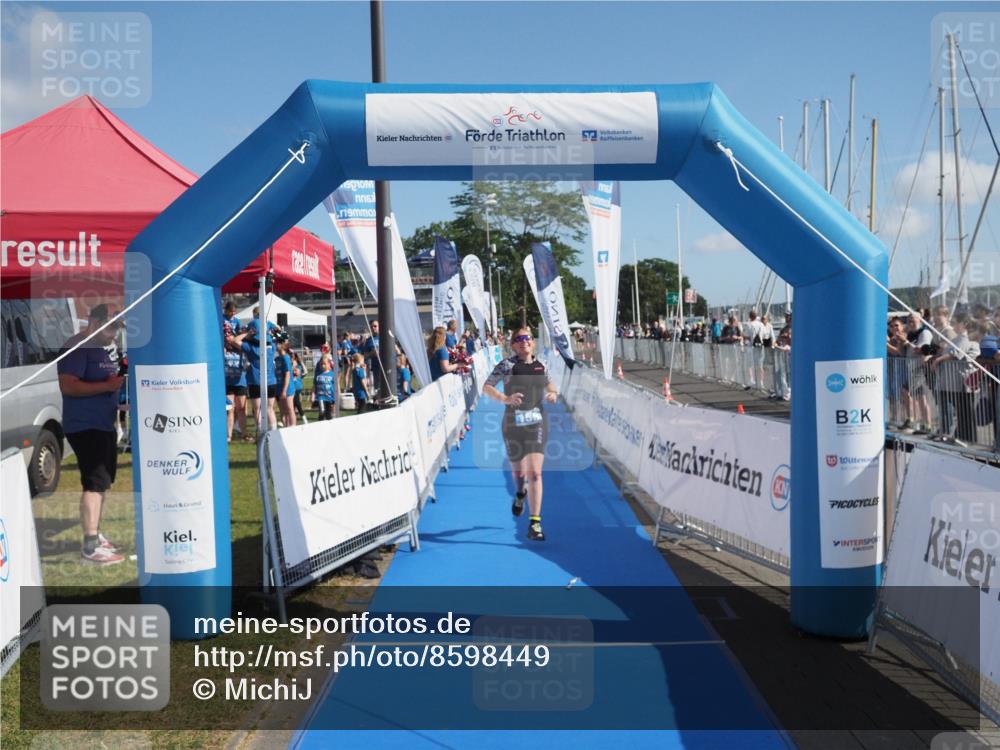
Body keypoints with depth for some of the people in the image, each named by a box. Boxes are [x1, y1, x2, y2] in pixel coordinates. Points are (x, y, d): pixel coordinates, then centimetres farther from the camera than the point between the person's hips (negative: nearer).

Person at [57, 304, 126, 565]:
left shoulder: (100, 349, 16)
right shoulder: (76, 348, -14)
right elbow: (67, 386, -25)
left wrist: (119, 383, 12)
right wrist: (107, 385, -26)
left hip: (103, 425, 10)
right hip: (85, 426, -10)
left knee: (102, 482, 18)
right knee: (95, 483, -13)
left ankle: (95, 534, 30)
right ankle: (90, 547, -11)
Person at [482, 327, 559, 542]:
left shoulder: (540, 365, 5)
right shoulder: (507, 364, -6)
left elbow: (549, 383, 23)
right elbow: (486, 387, -9)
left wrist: (553, 393, 0)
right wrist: (505, 399, -25)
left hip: (537, 422, 1)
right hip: (513, 422, -1)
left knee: (535, 472, -9)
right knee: (518, 471, 12)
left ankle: (535, 522, -6)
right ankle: (520, 494, 50)